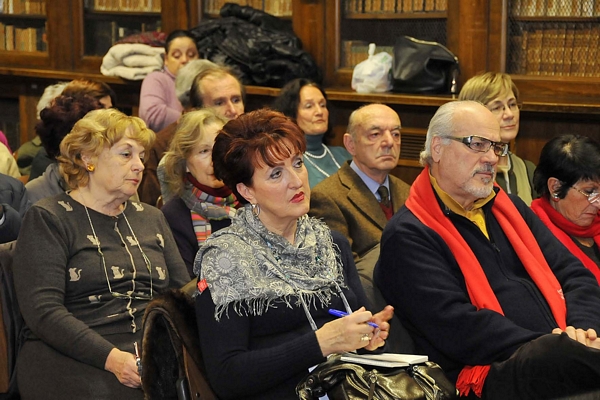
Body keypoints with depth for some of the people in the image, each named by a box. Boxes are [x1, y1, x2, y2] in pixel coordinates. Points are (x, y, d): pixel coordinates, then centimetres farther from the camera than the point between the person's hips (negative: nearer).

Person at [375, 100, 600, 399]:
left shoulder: (509, 207, 23)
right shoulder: (407, 236, 1)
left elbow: (574, 274, 18)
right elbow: (457, 328, -11)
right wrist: (551, 346, -16)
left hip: (563, 353, 7)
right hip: (496, 371, -7)